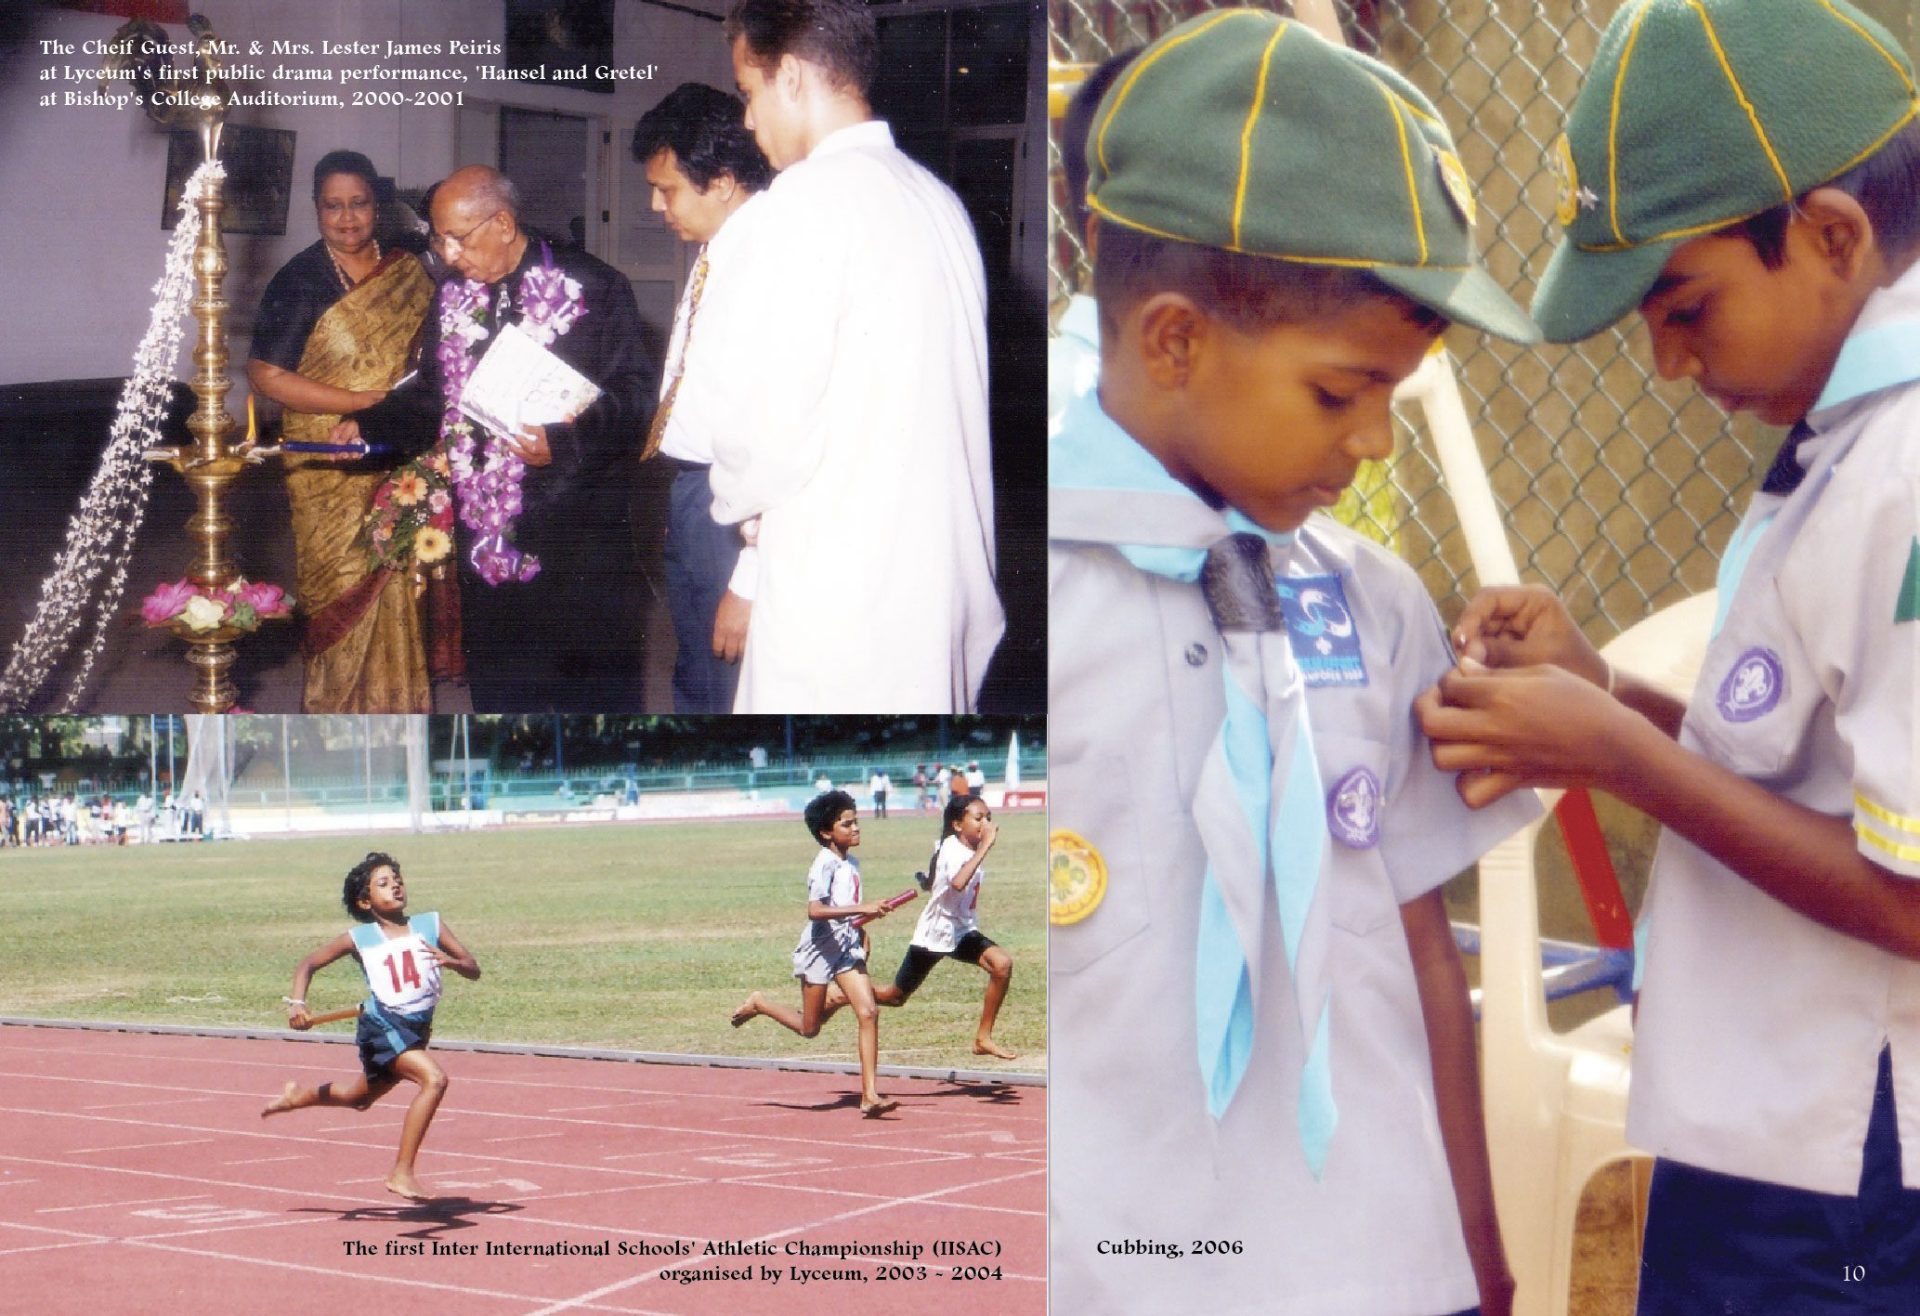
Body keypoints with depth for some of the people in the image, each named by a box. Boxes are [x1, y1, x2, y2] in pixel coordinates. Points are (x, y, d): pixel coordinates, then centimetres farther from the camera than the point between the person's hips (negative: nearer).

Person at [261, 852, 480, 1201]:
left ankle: (299, 1095, 57)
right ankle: (401, 1173, -24)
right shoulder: (360, 938, -3)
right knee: (434, 1079, -28)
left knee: (360, 1098, 27)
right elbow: (308, 965, 9)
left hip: (417, 1029, 5)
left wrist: (450, 961, -19)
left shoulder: (431, 925, 3)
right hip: (381, 1027, -5)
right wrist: (297, 1003, -8)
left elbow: (474, 971, 2)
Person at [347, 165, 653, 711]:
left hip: (578, 540, -6)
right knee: (498, 685, 11)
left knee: (593, 682, 0)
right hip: (488, 532, 6)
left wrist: (566, 441, -26)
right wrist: (367, 426, 2)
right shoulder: (453, 298, 13)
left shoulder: (594, 288, -6)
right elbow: (431, 397, 19)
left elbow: (635, 399, -11)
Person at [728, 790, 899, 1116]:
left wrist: (861, 935, 16)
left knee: (868, 1013, -11)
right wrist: (862, 909, -36)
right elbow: (815, 910, -31)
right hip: (820, 950, -6)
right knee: (809, 1028, 6)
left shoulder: (851, 863, 8)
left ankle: (869, 1096, -12)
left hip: (848, 949, 6)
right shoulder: (825, 863, -17)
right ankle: (758, 1004, 33)